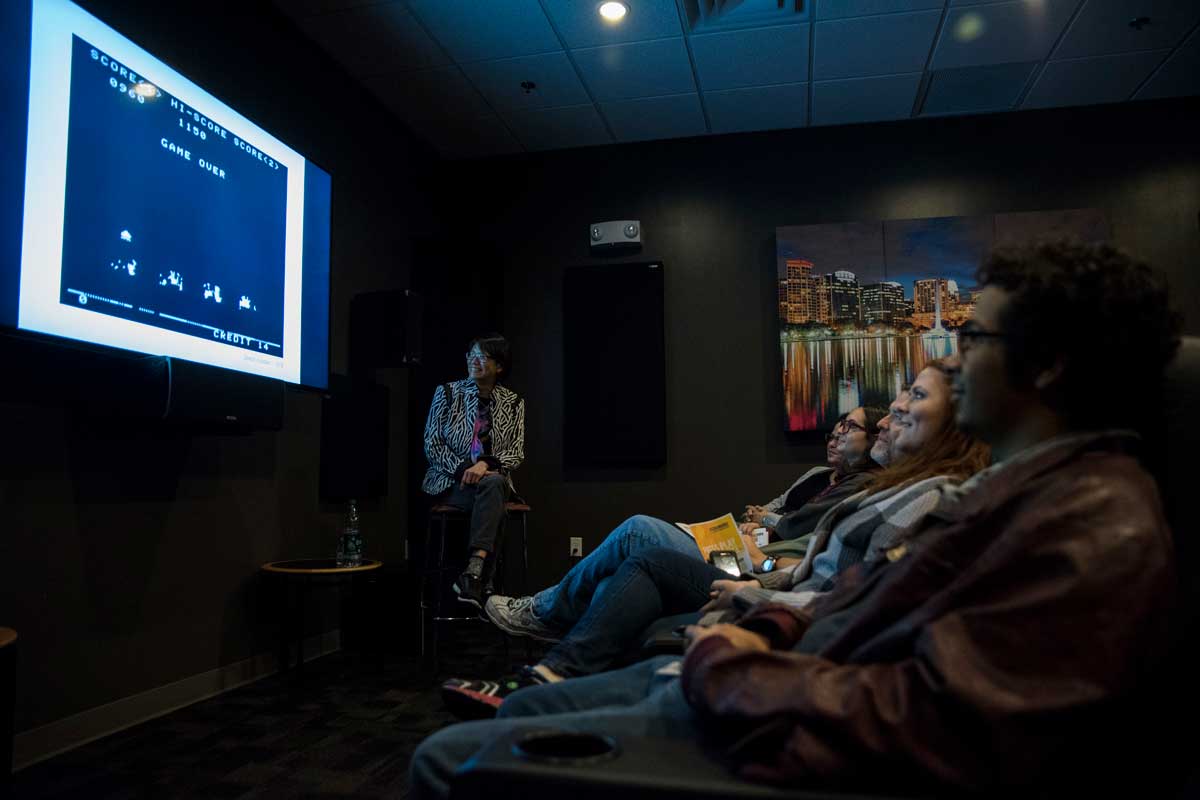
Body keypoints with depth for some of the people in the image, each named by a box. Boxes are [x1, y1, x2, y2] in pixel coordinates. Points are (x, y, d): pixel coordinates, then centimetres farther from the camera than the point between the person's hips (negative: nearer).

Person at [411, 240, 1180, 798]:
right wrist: (770, 631, 1)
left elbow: (922, 727, -30)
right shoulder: (1024, 481, 12)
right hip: (764, 683, 10)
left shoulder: (1098, 522, -22)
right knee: (522, 708, 21)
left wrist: (720, 666, -18)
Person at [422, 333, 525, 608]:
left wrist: (486, 464, -19)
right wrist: (462, 470, -16)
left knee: (493, 484, -36)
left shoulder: (513, 402, 6)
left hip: (493, 479, 2)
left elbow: (516, 453, 1)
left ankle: (472, 572, -47)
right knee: (493, 502, -34)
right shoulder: (447, 392, 2)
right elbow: (432, 445, -1)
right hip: (450, 481, -1)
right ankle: (480, 574, -34)